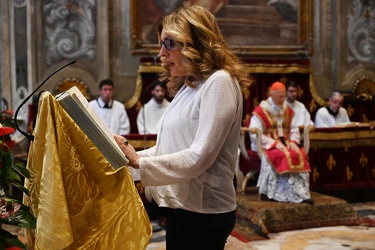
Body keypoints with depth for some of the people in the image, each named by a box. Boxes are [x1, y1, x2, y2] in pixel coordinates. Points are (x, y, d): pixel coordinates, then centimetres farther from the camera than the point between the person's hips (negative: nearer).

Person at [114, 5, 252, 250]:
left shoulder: (219, 82, -13)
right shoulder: (187, 87, 15)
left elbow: (198, 157, -20)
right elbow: (173, 146, 13)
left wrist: (139, 162, -18)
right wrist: (129, 156, 2)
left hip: (203, 211, -8)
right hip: (180, 206, 8)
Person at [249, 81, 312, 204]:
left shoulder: (287, 110, 13)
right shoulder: (260, 111, -8)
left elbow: (294, 129, 16)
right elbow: (254, 134, -15)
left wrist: (293, 141, -6)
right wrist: (274, 143, -22)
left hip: (285, 144, 6)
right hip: (267, 146, -5)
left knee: (301, 154, -24)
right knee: (282, 156, -34)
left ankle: (301, 193, -24)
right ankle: (289, 194, -30)